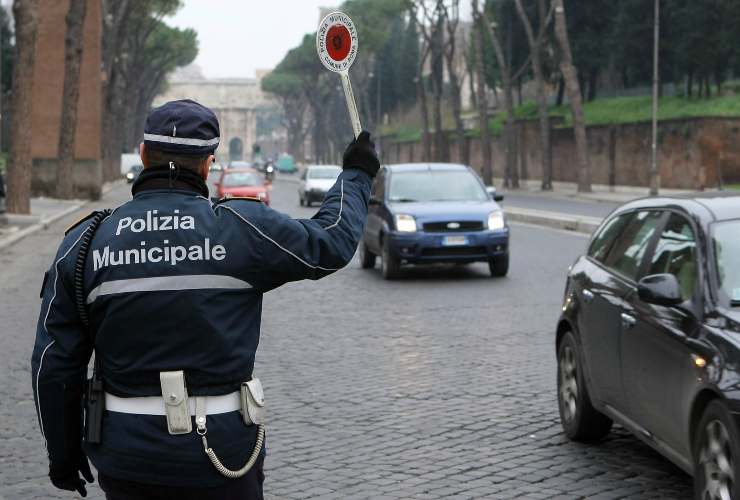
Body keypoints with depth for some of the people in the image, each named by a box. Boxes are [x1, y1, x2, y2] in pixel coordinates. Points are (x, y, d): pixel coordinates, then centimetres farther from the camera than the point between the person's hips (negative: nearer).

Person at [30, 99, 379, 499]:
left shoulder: (84, 243, -2)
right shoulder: (240, 228, -9)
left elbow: (55, 363, 1)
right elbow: (330, 243, 5)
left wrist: (62, 453, 13)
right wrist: (357, 175, 22)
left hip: (127, 462, 2)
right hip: (220, 456, -2)